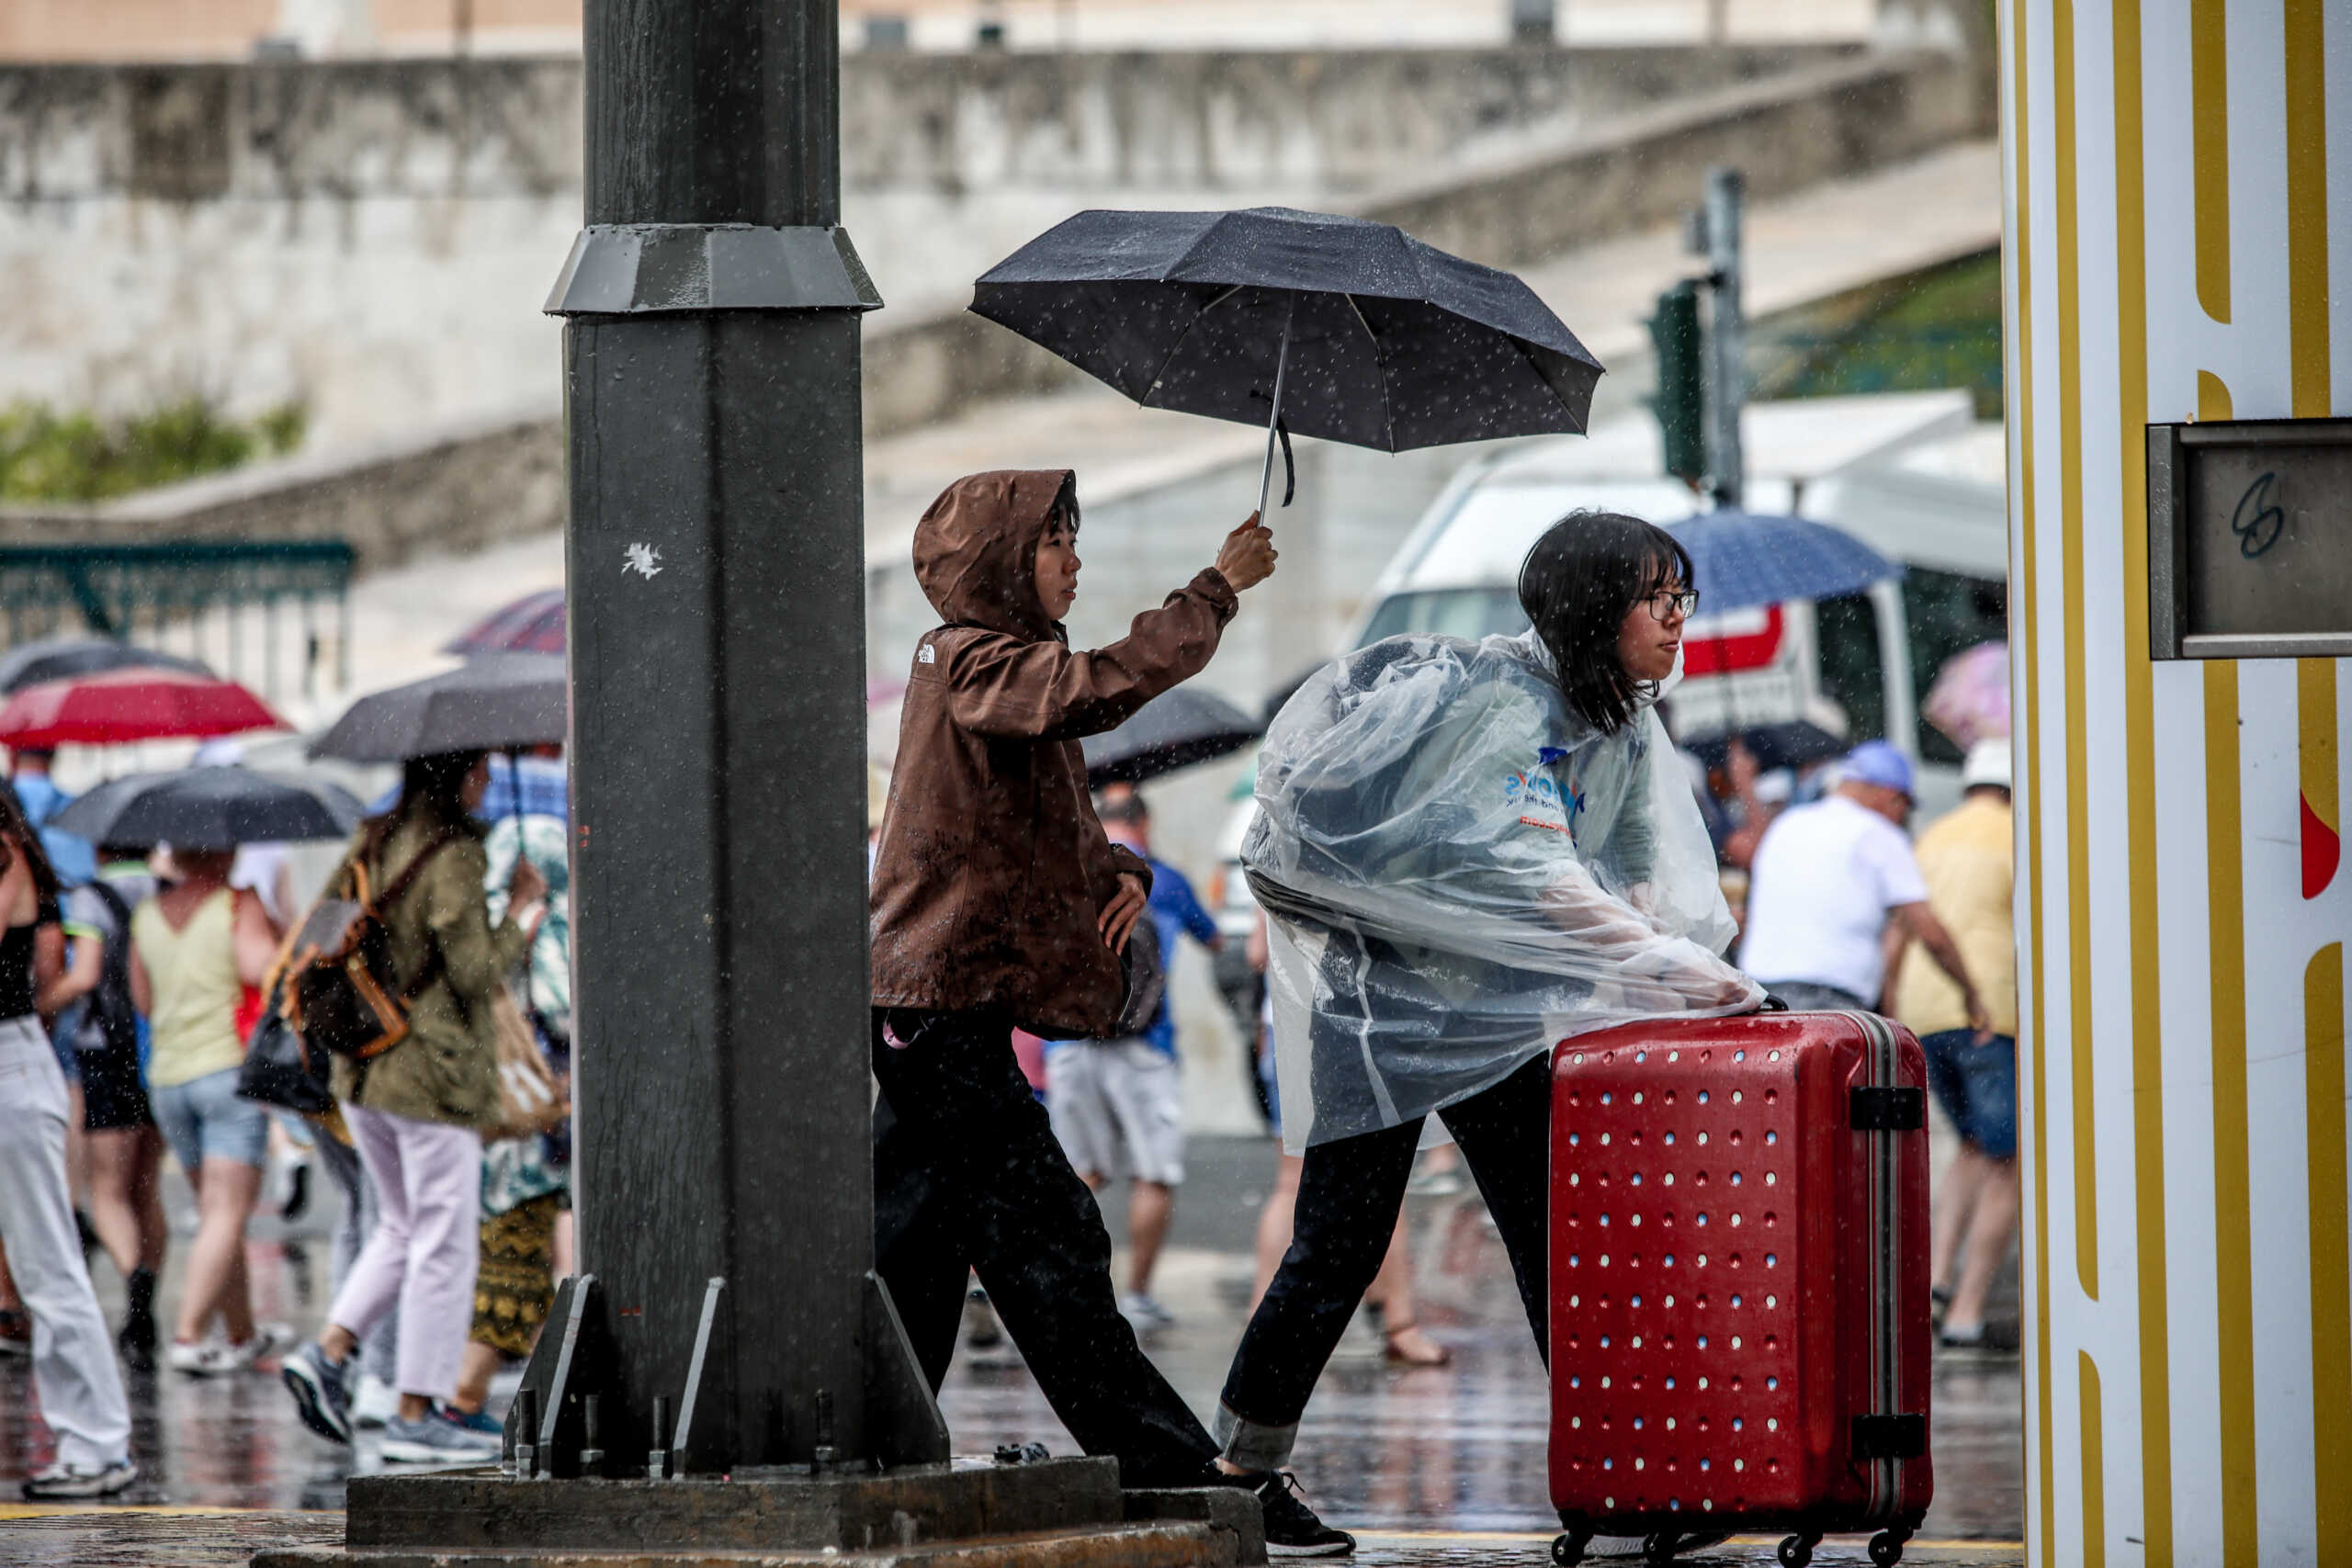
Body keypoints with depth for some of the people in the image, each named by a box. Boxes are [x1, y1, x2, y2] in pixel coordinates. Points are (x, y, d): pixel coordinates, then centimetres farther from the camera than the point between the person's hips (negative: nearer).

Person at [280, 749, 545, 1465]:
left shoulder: (370, 844, 8)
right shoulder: (455, 856, -15)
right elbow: (475, 970, -17)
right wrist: (523, 916, -4)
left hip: (361, 1075, 8)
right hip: (435, 1072, -8)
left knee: (403, 1226, 22)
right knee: (445, 1241, 1)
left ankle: (328, 1351, 6)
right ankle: (417, 1413, 2)